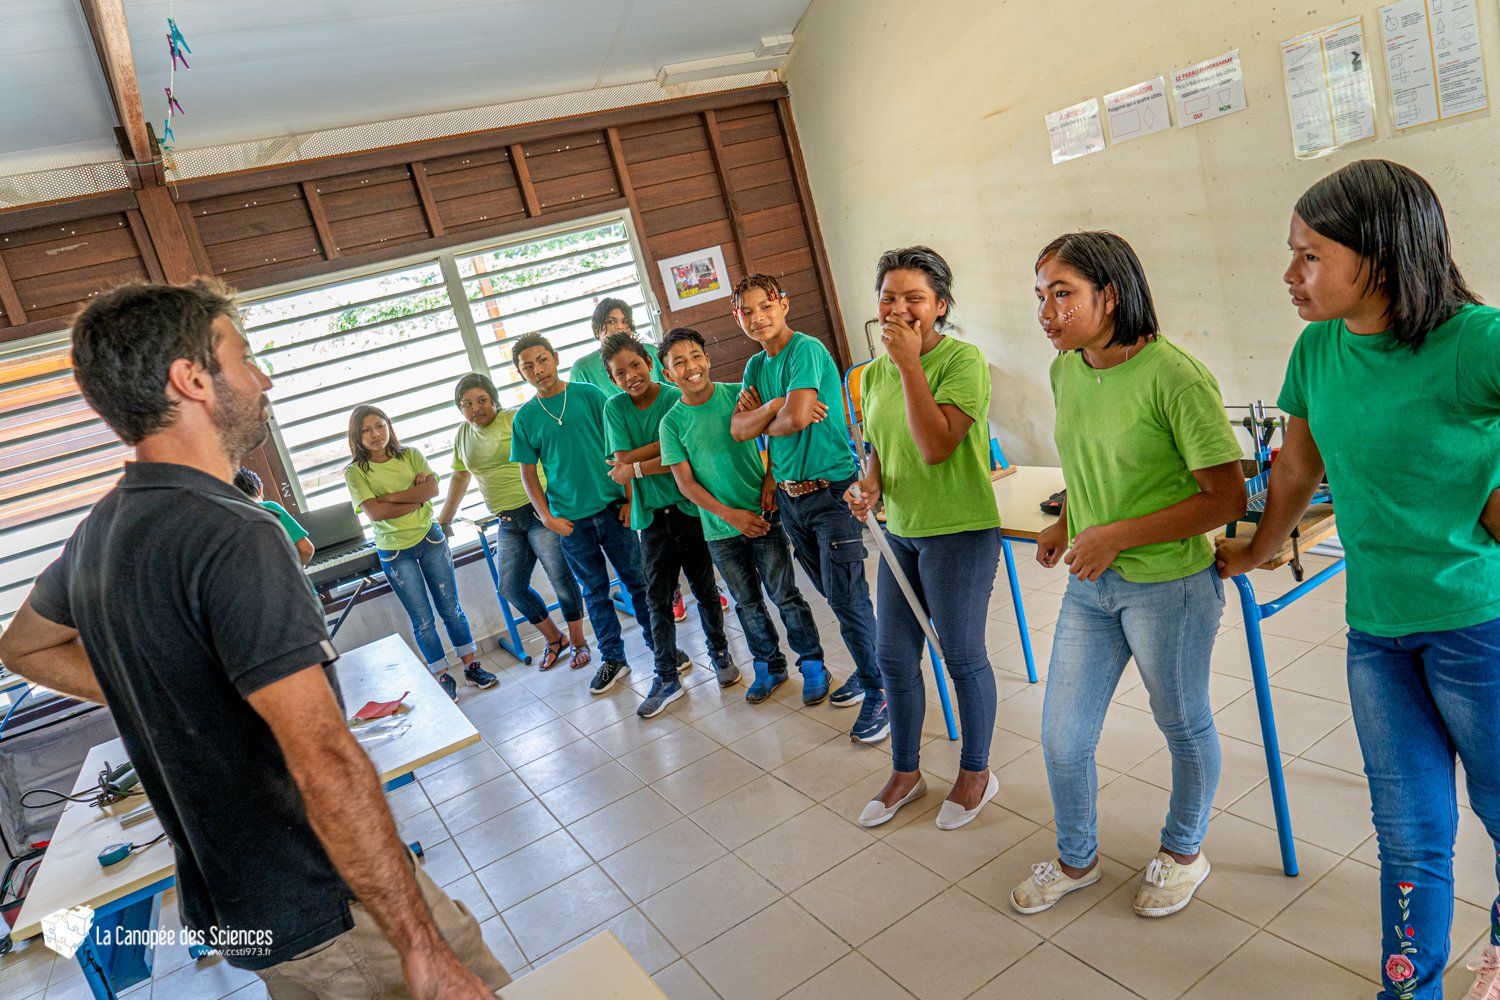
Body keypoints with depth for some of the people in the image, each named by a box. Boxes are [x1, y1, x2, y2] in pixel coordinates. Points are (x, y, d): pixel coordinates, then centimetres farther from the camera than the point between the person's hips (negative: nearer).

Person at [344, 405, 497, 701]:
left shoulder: (410, 455, 0)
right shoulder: (355, 471, -8)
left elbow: (433, 488, -14)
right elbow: (376, 512, -20)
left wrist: (392, 496, -20)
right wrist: (416, 498, -16)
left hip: (430, 538, 2)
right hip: (394, 552, -2)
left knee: (451, 607, 10)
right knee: (422, 619, 6)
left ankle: (472, 666, 22)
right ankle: (443, 677, 19)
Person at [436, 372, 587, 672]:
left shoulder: (514, 420, -9)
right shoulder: (463, 435, 13)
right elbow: (460, 477, 25)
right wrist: (444, 520, 29)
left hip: (539, 510, -7)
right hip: (507, 522, 7)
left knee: (560, 578, -6)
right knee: (511, 588, 6)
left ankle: (578, 642, 13)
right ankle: (554, 639, 25)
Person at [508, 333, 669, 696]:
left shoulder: (588, 394, -2)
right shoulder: (524, 418, 1)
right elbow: (528, 473, 7)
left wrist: (630, 498, -6)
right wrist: (547, 517, -3)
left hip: (612, 508, -1)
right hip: (569, 520, 1)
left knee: (638, 581, 7)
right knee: (595, 591, 11)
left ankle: (660, 647, 22)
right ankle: (613, 659, 24)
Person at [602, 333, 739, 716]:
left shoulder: (676, 398, -10)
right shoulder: (615, 408, -1)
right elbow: (622, 461, -10)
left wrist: (636, 467, -13)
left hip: (689, 507, -2)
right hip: (651, 515, 2)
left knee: (705, 589, 12)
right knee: (658, 599, 7)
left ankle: (719, 654, 33)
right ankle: (667, 679, 17)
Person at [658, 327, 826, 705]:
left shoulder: (737, 394, -6)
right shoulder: (672, 422, -4)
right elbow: (685, 482, -5)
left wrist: (771, 480, -12)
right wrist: (730, 515, -13)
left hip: (762, 516, -1)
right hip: (719, 529, 2)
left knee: (784, 594, 4)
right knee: (747, 603, 15)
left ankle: (812, 660, 21)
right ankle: (768, 664, 32)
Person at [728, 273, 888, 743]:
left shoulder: (806, 350, -13)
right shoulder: (755, 366, 11)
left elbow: (797, 418, -25)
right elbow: (739, 429, 0)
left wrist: (762, 419, -5)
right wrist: (773, 407, -16)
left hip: (831, 489, -8)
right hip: (788, 495, 8)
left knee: (848, 599, -6)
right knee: (835, 595, 17)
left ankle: (879, 691, 7)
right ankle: (868, 669, 32)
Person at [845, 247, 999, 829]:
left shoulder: (963, 360, -14)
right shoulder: (876, 373, 7)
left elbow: (936, 446, -25)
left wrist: (911, 364, -24)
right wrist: (869, 485, -3)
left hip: (960, 530, -7)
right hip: (899, 530, 7)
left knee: (962, 657, 7)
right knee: (894, 658, 14)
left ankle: (976, 772, 30)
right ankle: (905, 773, 34)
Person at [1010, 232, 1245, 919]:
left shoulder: (1175, 377, -21)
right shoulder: (1064, 371, 0)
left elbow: (1227, 500, -19)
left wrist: (1116, 536, -22)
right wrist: (1065, 523, 5)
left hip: (1170, 587, -6)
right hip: (1090, 586, 6)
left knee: (1183, 726, 18)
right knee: (1061, 739, 11)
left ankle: (1183, 851, 44)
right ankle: (1076, 859, 37)